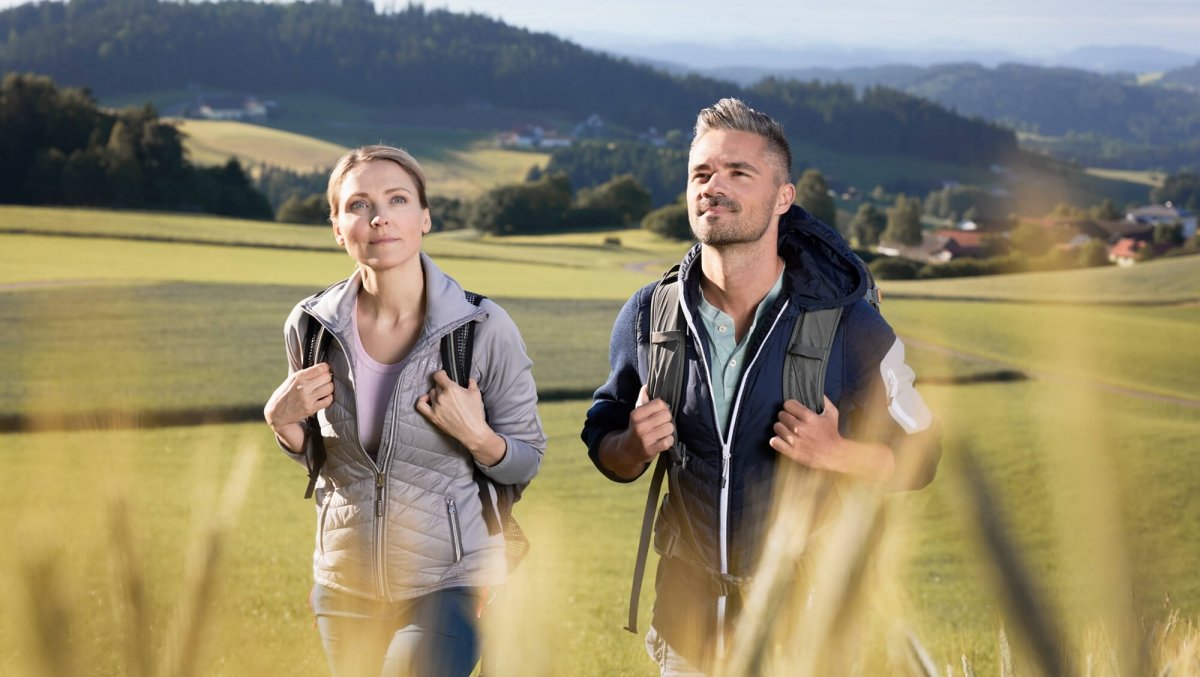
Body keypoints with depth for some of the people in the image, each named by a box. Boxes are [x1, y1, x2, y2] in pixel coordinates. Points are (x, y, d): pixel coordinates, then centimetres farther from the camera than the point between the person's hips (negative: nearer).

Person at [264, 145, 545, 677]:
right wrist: (281, 422, -10)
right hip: (346, 584, 4)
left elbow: (526, 462, -4)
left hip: (449, 581, -4)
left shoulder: (482, 328, -15)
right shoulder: (312, 326, -6)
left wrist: (476, 436, -24)